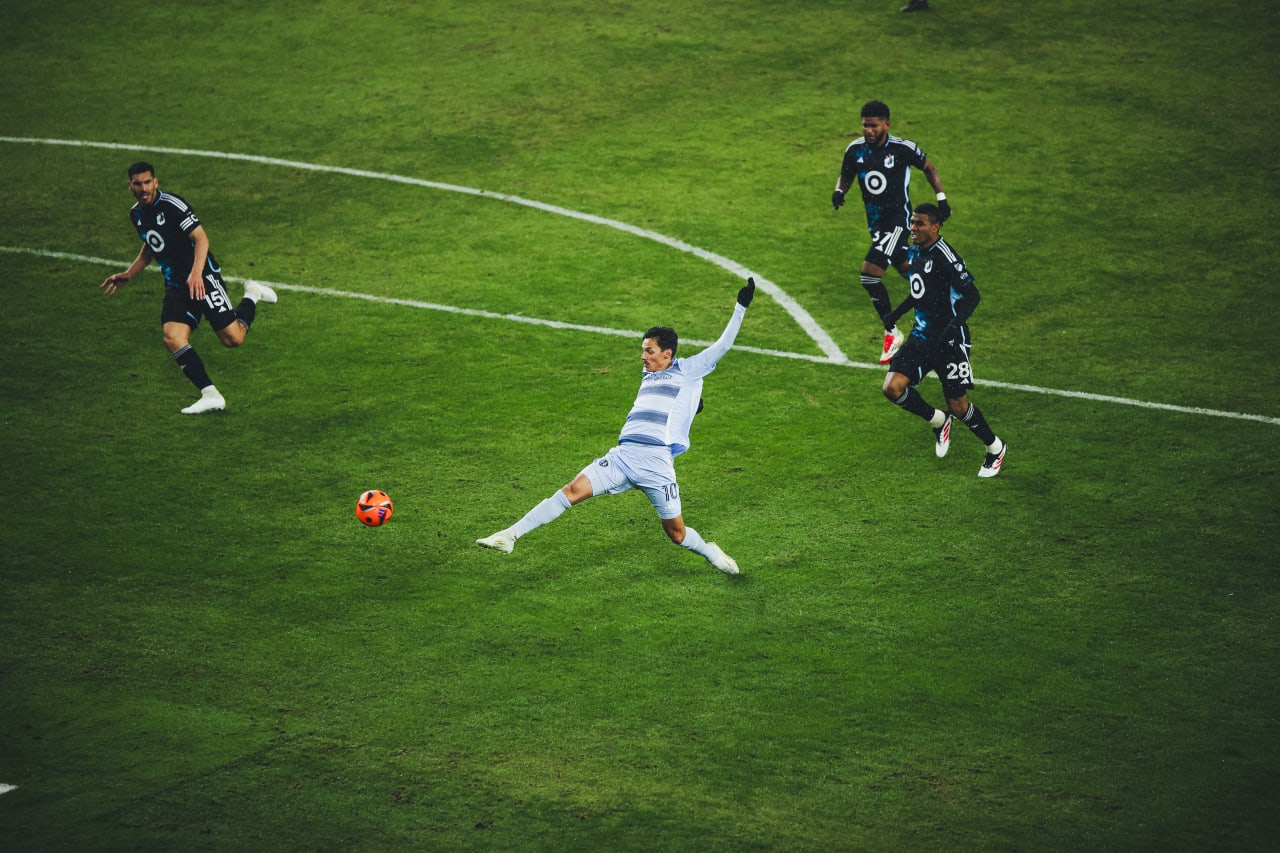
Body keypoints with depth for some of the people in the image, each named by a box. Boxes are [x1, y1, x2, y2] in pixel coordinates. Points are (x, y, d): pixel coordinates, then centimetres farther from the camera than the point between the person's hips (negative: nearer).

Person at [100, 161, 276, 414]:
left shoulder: (172, 204, -14)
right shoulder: (137, 214, 11)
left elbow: (201, 238, -20)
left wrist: (197, 273, -33)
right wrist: (127, 276, 21)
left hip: (202, 278, -6)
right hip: (175, 286, 6)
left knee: (232, 338, -9)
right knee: (172, 338, -18)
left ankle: (252, 297, 22)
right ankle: (210, 396, -17)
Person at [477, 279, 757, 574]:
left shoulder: (688, 371, 7)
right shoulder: (649, 377, 24)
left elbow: (722, 345, 5)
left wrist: (740, 307, 3)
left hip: (657, 461, -4)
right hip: (622, 455, 5)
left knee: (676, 533, 2)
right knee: (574, 490, -14)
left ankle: (711, 553, 34)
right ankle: (510, 535, -19)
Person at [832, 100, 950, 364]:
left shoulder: (903, 149, -13)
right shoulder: (855, 150, -1)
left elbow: (929, 168, 5)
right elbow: (845, 177, 14)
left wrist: (941, 197, 1)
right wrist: (839, 191, -8)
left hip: (898, 216, -6)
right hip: (876, 221, 6)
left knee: (870, 273, -18)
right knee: (908, 270, 16)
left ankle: (892, 333, -7)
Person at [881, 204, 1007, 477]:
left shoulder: (943, 255, -19)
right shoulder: (913, 252, 8)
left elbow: (971, 295, -21)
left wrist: (952, 327, -32)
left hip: (950, 340, -8)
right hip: (922, 335, 8)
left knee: (958, 407, -1)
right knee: (892, 388, -9)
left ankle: (996, 448, 26)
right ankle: (938, 421, 18)